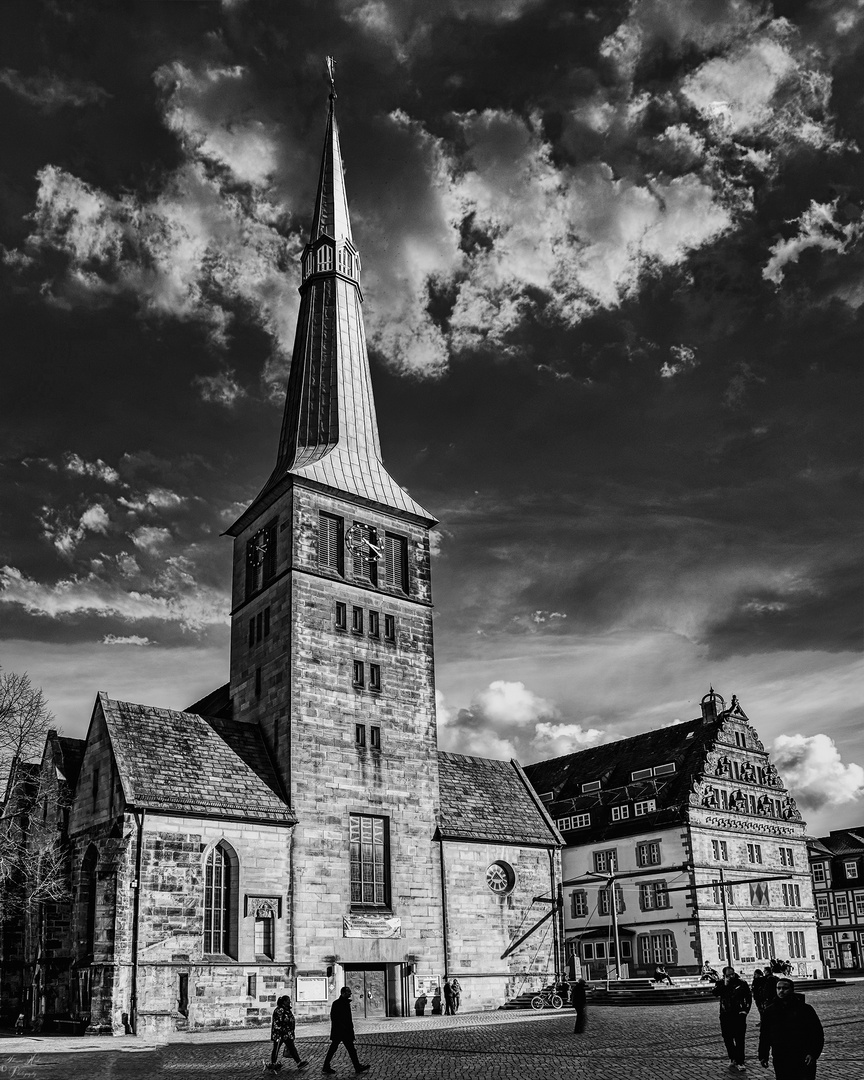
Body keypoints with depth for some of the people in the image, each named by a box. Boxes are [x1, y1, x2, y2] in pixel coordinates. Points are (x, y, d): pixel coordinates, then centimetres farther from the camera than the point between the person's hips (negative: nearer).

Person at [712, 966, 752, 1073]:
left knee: (739, 1040, -6)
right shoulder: (720, 984, 4)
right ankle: (732, 1059, 26)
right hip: (725, 1015, 3)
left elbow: (749, 997, 6)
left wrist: (746, 1010, -2)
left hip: (739, 1015, -3)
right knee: (727, 1039, 9)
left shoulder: (741, 983, -1)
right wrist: (725, 984, -17)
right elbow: (714, 993, -14)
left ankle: (740, 1063, -2)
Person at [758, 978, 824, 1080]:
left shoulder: (805, 1009, -3)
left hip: (803, 1061, -3)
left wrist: (813, 1054, -10)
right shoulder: (769, 1011, 6)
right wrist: (762, 1056, 10)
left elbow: (818, 1034, -1)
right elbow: (764, 1036, 13)